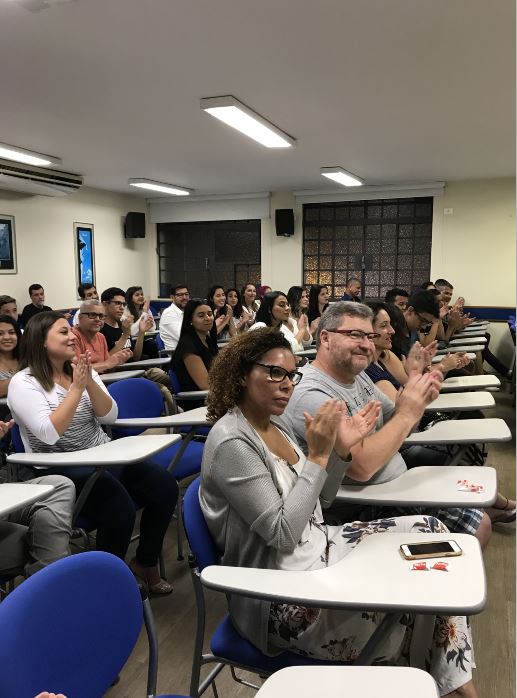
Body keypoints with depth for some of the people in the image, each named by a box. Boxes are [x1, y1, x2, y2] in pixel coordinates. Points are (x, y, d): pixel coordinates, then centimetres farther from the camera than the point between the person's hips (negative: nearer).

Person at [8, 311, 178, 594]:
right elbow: (49, 434, -22)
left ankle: (145, 562, 10)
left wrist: (90, 383, -16)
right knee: (120, 507, -30)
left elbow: (109, 416, -1)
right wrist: (76, 387, -21)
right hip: (60, 471, -6)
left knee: (165, 487, -12)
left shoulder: (80, 370, 9)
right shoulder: (23, 383, -9)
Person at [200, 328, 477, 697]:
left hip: (319, 546, 9)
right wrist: (318, 454, -23)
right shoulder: (231, 442, -20)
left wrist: (342, 449, -3)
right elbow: (283, 533, -23)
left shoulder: (274, 423, 7)